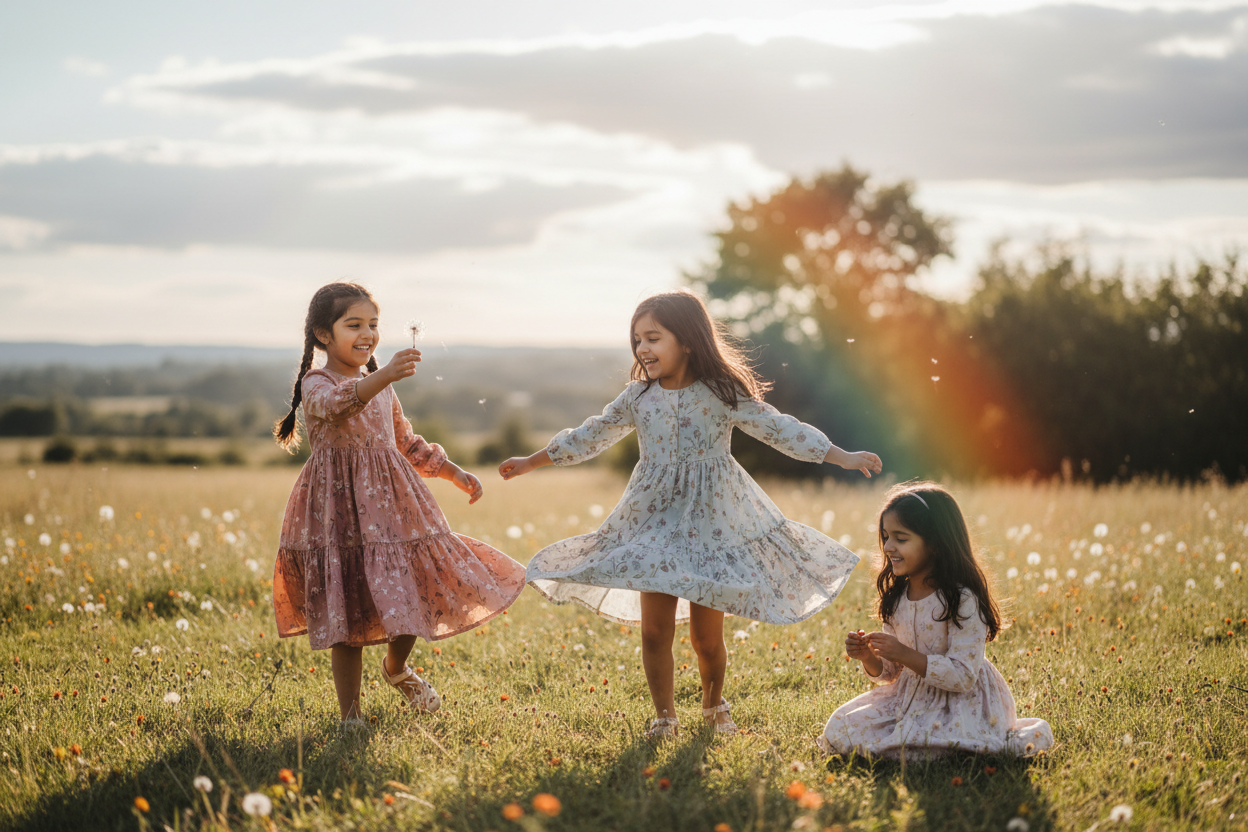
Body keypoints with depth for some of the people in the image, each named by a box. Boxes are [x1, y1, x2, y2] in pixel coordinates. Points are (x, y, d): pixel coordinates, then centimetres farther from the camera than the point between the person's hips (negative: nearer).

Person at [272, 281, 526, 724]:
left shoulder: (382, 387, 15)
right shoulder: (316, 384, -7)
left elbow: (408, 444, 27)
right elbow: (336, 404, -32)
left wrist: (455, 474, 25)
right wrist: (384, 376, -48)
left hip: (392, 506, 6)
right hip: (341, 514, -6)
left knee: (413, 598, 6)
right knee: (348, 619, -3)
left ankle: (396, 668, 37)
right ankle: (350, 716, 9)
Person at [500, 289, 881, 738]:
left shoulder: (723, 394, -9)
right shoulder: (638, 397, 1)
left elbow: (779, 429, -9)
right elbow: (590, 436, 13)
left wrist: (842, 457, -14)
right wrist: (532, 462, 17)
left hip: (711, 523, -3)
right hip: (657, 520, 3)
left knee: (707, 634, 4)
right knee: (654, 629, 0)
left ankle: (714, 706, 32)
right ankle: (664, 716, 17)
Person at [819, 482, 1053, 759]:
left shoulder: (963, 600, -18)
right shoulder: (896, 598, 4)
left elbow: (963, 676, -22)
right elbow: (890, 673, 11)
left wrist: (905, 655, -28)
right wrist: (870, 658, -12)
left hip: (960, 702, -7)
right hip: (910, 697, 7)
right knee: (839, 731, -8)